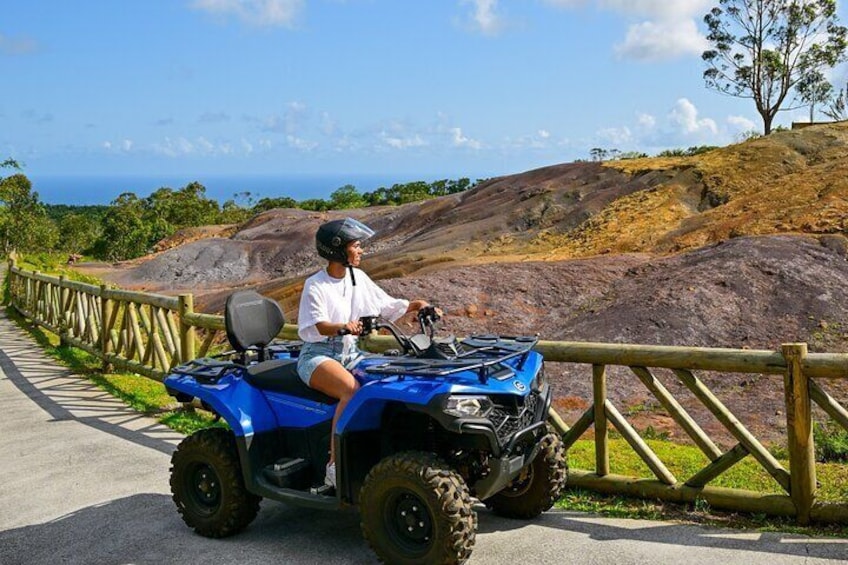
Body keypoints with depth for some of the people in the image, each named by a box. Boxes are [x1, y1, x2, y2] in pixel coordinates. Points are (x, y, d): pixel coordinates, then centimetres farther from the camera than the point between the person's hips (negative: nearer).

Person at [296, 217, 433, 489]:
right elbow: (311, 326, -21)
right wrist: (342, 327, -40)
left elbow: (386, 305, 15)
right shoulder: (315, 285, -8)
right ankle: (334, 465, -33)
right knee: (351, 389, -35)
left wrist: (413, 306, -3)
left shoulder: (358, 278, 10)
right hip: (318, 355, -6)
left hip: (351, 353, 6)